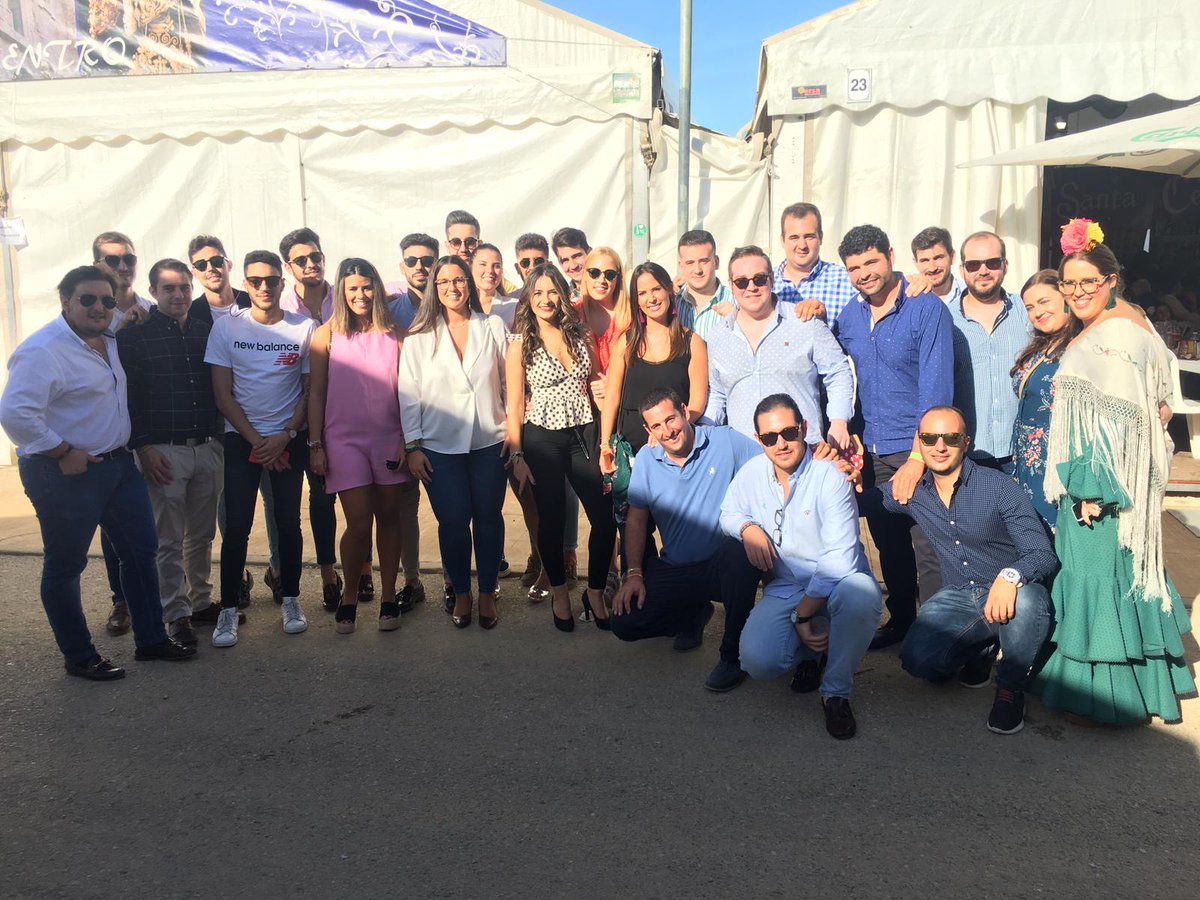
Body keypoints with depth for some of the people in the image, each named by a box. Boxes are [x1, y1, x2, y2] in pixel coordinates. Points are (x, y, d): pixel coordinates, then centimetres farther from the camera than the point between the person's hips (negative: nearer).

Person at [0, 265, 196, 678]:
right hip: (65, 473, -9)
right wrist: (63, 453, -22)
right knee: (65, 566, 7)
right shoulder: (43, 350, -20)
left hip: (117, 462, 9)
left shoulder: (109, 339, 8)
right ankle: (79, 656, 21)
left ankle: (150, 639, 27)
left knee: (141, 550, 13)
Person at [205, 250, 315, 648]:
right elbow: (223, 394, -1)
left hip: (290, 438, 1)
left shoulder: (304, 328, -1)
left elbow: (310, 391, 3)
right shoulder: (226, 327, -1)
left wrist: (283, 438, -7)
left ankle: (290, 600, 19)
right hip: (242, 437, 0)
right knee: (236, 525, -4)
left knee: (288, 522, 3)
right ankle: (228, 609, 7)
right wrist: (257, 441, -7)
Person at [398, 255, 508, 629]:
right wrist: (412, 446, -2)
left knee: (488, 517, 5)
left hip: (489, 441, 1)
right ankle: (461, 593, 21)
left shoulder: (493, 327, 5)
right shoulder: (419, 337, 3)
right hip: (440, 445, 0)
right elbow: (408, 394, 2)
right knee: (453, 521, 0)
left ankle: (487, 593, 21)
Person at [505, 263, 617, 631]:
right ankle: (559, 592, 28)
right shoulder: (521, 344, -2)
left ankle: (595, 593, 18)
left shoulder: (580, 335, 7)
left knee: (605, 519, -2)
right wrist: (517, 455, -6)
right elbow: (514, 404, -2)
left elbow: (596, 381, 16)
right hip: (542, 439, -3)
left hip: (583, 435, 3)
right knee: (552, 520, 7)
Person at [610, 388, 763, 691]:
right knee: (624, 623, -10)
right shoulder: (646, 459, 3)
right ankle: (694, 613, 21)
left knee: (739, 551, -37)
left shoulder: (726, 441, -8)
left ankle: (734, 653, -16)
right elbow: (636, 519, 9)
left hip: (723, 564, -3)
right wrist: (634, 573, 0)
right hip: (674, 570, 4)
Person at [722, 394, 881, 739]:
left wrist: (803, 614, -18)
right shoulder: (752, 473, 1)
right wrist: (747, 528, -6)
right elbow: (728, 514, 19)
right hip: (785, 589, 3)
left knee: (860, 594, -40)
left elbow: (839, 558, -19)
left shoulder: (829, 475, -15)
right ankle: (810, 652, 14)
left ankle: (835, 693, -15)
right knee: (757, 661, -24)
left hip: (836, 583, -3)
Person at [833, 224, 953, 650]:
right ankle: (901, 619, 31)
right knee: (888, 544, 16)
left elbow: (936, 389, -17)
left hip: (918, 448, -5)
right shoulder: (849, 315, 7)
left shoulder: (926, 309, -11)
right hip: (871, 450, 6)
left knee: (927, 548, 0)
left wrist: (916, 459, -22)